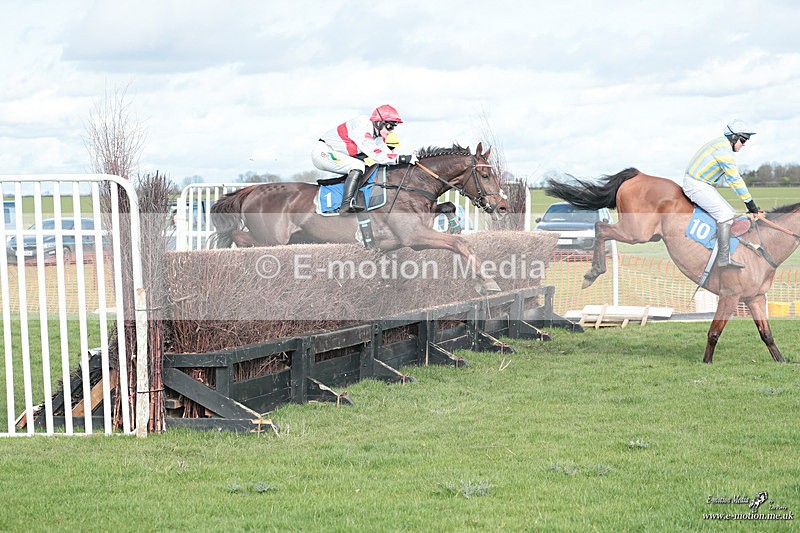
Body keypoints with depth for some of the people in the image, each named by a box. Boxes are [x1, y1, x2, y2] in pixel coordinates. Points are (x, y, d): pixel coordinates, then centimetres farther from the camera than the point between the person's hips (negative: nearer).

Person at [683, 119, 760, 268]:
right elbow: (735, 179, -18)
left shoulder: (721, 144, 15)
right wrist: (749, 202, -15)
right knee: (725, 214, -19)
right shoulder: (724, 149, -18)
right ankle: (724, 257, -24)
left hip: (704, 184, 11)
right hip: (696, 185, -11)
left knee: (730, 214, 10)